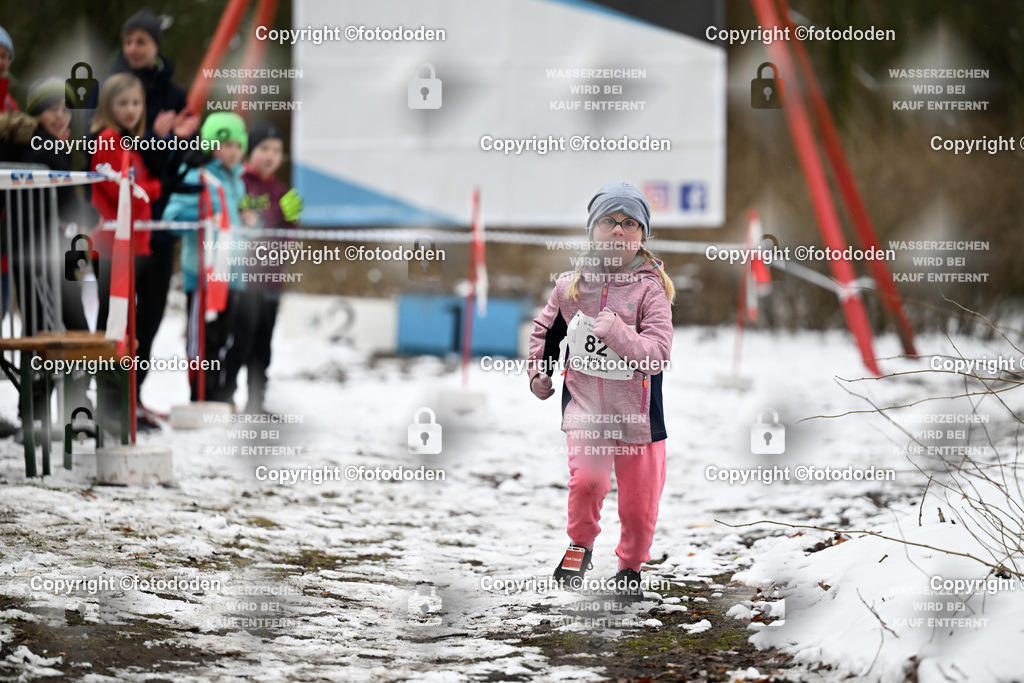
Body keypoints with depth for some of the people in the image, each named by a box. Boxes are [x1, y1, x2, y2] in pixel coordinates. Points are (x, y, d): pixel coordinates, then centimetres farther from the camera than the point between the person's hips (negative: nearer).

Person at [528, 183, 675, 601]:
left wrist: (619, 334, -32)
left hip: (637, 409, -1)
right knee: (588, 476, -23)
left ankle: (631, 566, 34)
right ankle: (581, 544, 5)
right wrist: (539, 372, 18)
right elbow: (546, 330, 22)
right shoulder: (571, 285, 1)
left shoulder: (650, 288, -10)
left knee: (639, 503, 6)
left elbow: (658, 354, -20)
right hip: (584, 402, 1)